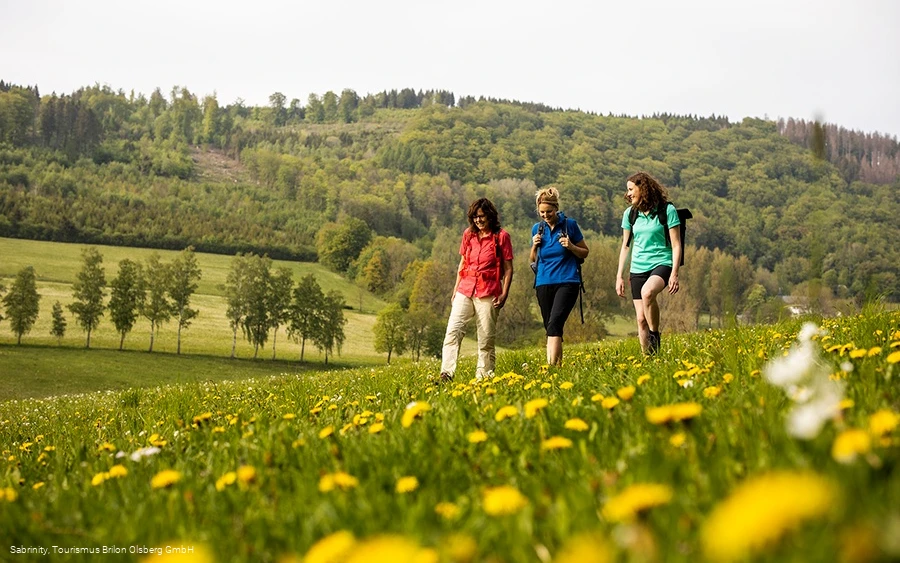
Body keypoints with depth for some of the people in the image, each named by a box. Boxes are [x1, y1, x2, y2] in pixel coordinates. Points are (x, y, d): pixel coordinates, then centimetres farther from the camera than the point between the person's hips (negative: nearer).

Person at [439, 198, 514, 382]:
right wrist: (455, 289, 14)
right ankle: (446, 374, -18)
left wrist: (504, 294, -8)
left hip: (488, 293, -3)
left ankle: (483, 376, 10)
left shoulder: (502, 236, -1)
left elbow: (508, 268, -1)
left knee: (486, 338, 2)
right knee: (453, 330, -12)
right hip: (465, 290, 3)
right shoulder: (468, 235, 12)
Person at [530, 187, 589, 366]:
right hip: (544, 283, 4)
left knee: (554, 323, -21)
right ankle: (557, 364, 15)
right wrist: (535, 246, -3)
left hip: (567, 282, -4)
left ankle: (552, 366, -25)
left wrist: (571, 247, -12)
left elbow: (585, 252, 7)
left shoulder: (570, 224, -2)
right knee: (550, 328, 7)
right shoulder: (537, 228, 7)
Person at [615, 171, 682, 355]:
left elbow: (676, 245, -5)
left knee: (647, 292, -36)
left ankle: (655, 334, -16)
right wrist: (619, 276, 9)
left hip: (661, 263, -5)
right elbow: (625, 246, 14)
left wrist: (674, 274, -13)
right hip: (638, 268, 5)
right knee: (641, 319, 1)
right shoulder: (630, 214, 7)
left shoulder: (667, 210, -6)